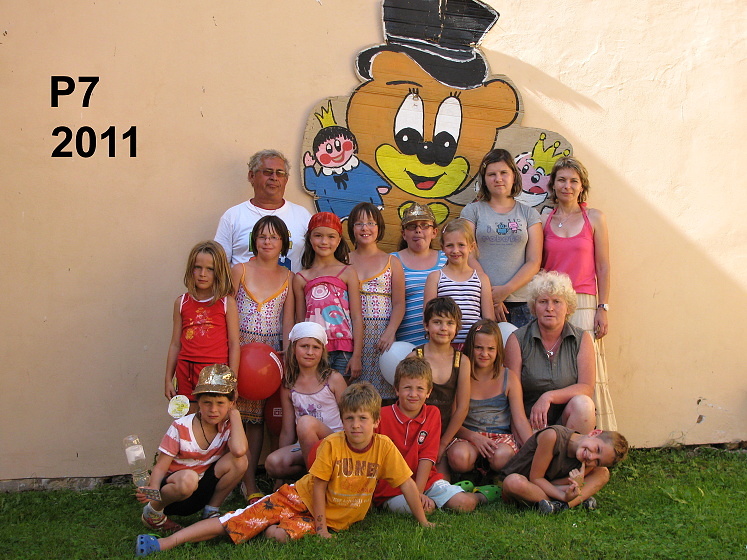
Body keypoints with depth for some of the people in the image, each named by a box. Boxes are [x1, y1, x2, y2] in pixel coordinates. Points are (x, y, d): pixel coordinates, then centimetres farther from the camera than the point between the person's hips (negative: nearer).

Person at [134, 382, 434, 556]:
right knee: (235, 521, -13)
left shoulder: (384, 447, -12)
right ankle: (164, 543, -12)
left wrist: (423, 522, -4)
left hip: (336, 516, 1)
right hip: (301, 497, -1)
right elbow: (318, 486, -12)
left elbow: (407, 484, -6)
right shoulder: (332, 445, -16)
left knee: (283, 535, -31)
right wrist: (320, 527, -13)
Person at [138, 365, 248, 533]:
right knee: (188, 478, -39)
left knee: (239, 461, -20)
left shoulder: (227, 426, -7)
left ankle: (211, 511, 0)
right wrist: (153, 489, -36)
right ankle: (153, 510, -8)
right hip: (173, 487, -3)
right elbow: (161, 466, -14)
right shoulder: (181, 427, -13)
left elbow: (239, 450, -31)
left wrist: (234, 414, -18)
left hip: (201, 491, 3)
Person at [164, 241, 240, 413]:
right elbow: (175, 344, 11)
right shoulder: (182, 303, 8)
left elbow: (234, 345, -1)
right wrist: (168, 380, 11)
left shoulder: (227, 303, -1)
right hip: (186, 372, 3)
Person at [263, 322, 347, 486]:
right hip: (304, 446, 3)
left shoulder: (334, 379, 0)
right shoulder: (288, 386, 8)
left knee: (305, 422, -32)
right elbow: (287, 431, 9)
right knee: (272, 462, -27)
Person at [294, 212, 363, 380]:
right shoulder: (301, 279, 9)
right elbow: (300, 321, 11)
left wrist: (356, 356, -5)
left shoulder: (348, 273, 4)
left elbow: (357, 317, 1)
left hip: (344, 352, -1)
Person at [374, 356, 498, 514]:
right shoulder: (383, 416, -10)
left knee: (465, 504, -15)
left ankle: (478, 495, 20)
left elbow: (427, 457, -3)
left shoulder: (432, 414, 2)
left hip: (425, 481, 3)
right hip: (391, 491, -3)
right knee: (421, 508, -31)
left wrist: (418, 492, -15)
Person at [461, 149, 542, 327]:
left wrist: (506, 290, -10)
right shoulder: (472, 211, 9)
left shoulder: (529, 214, 13)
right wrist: (489, 296, -10)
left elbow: (534, 262, 5)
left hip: (521, 304, 1)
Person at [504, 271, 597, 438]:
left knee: (582, 404, -28)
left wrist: (549, 396, -20)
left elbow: (587, 388, -4)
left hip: (568, 422, 3)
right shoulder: (517, 340, 0)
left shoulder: (582, 339, 6)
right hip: (530, 423, -3)